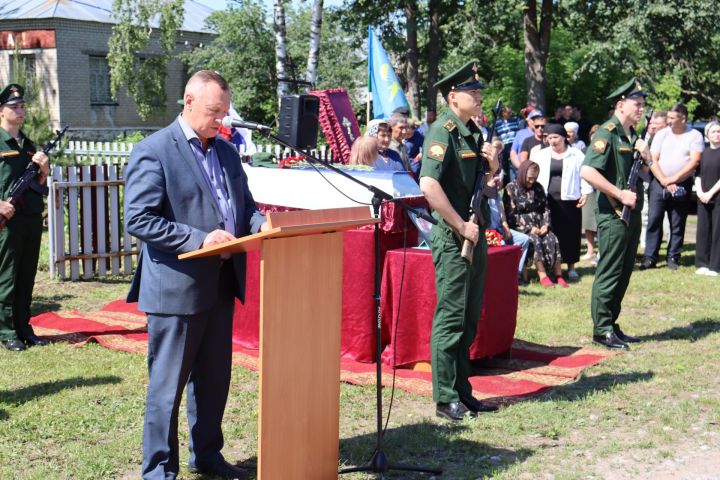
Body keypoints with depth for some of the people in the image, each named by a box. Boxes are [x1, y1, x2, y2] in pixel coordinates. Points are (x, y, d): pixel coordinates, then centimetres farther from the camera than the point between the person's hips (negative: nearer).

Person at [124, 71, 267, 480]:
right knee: (168, 385, 2)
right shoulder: (153, 151, -10)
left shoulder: (227, 151, 13)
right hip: (177, 286, -7)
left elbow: (243, 203, 20)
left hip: (221, 282, 7)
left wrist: (261, 223, -4)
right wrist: (199, 239, -23)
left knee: (215, 379, 16)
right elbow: (138, 220, -16)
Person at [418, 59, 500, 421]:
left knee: (470, 318, 14)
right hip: (453, 237, -9)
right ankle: (445, 399, 4)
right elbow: (429, 185, -25)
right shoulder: (443, 131, -13)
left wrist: (493, 167, 3)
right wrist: (461, 226, -21)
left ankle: (463, 391, 23)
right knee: (450, 319, -4)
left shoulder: (473, 132, 14)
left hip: (474, 235, 9)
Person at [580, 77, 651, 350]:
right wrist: (620, 194, -21)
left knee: (624, 274, 13)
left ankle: (612, 325, 22)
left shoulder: (632, 135, 15)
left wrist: (645, 155, 2)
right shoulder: (607, 133, -13)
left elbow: (644, 170, 25)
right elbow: (587, 172, -25)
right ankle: (602, 330, 3)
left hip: (631, 214, 9)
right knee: (609, 274, -4)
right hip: (613, 215, -9)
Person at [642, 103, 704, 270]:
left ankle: (673, 257, 10)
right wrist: (664, 181, -10)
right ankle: (650, 258, -2)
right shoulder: (661, 134, 7)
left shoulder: (695, 136, 1)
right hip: (659, 183, 1)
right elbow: (653, 160, 2)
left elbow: (694, 162, -8)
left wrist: (674, 178, -13)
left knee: (677, 224, 3)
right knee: (654, 220, -4)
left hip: (682, 186, -1)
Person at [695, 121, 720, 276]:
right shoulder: (703, 153, 14)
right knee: (703, 230, 4)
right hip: (703, 198, 4)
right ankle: (702, 263, 10)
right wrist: (699, 192, -4)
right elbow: (698, 175, 11)